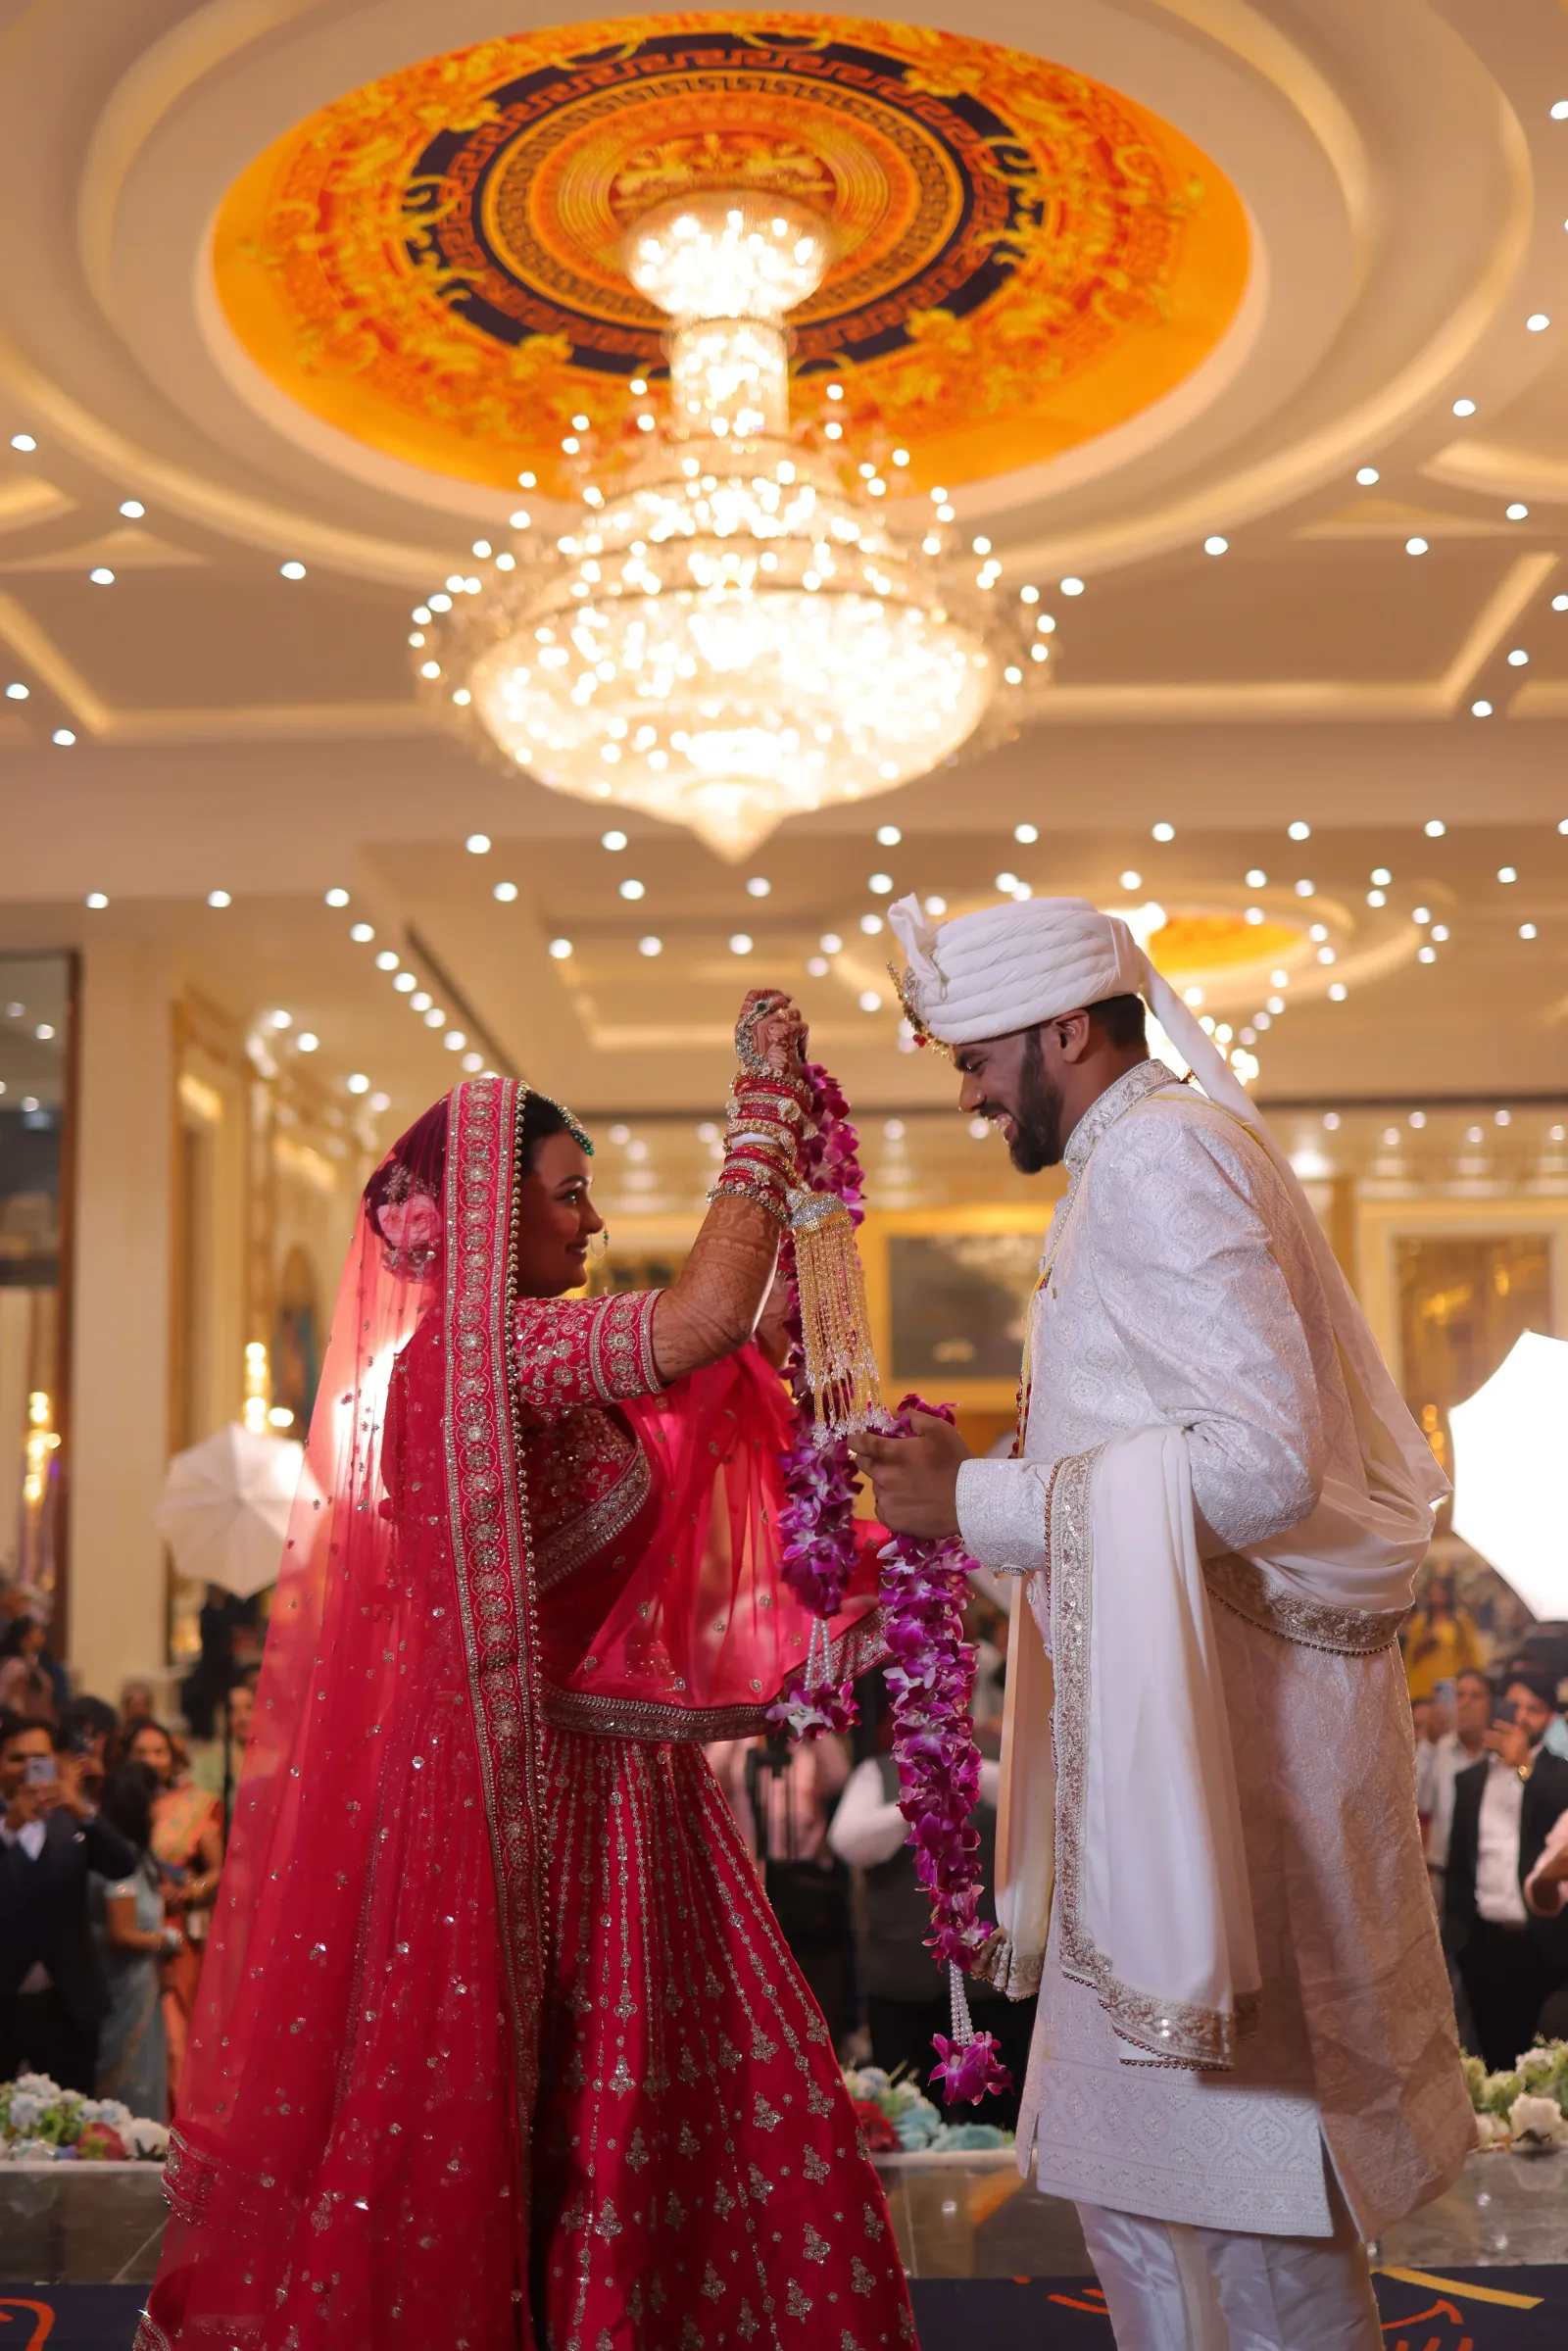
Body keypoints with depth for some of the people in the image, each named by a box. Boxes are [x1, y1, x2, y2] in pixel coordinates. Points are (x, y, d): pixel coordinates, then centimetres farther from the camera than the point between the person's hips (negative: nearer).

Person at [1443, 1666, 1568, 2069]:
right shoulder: (1470, 1778, 11)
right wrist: (1455, 1925, 8)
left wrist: (1524, 1766, -18)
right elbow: (1458, 1858, 13)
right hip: (1483, 1938, 3)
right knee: (1493, 2048, 7)